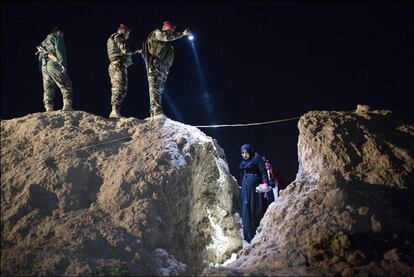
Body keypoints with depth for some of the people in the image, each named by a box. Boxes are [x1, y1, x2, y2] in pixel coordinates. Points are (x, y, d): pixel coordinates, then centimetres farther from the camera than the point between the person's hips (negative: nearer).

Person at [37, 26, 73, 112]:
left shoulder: (44, 42, 30)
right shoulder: (57, 37, 8)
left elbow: (40, 58, 25)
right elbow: (59, 50, -9)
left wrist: (42, 70, 22)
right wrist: (63, 64, -16)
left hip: (44, 67, 7)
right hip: (53, 64, -7)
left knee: (48, 90, 4)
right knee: (66, 86, -7)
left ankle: (49, 109, -5)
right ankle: (67, 106, -19)